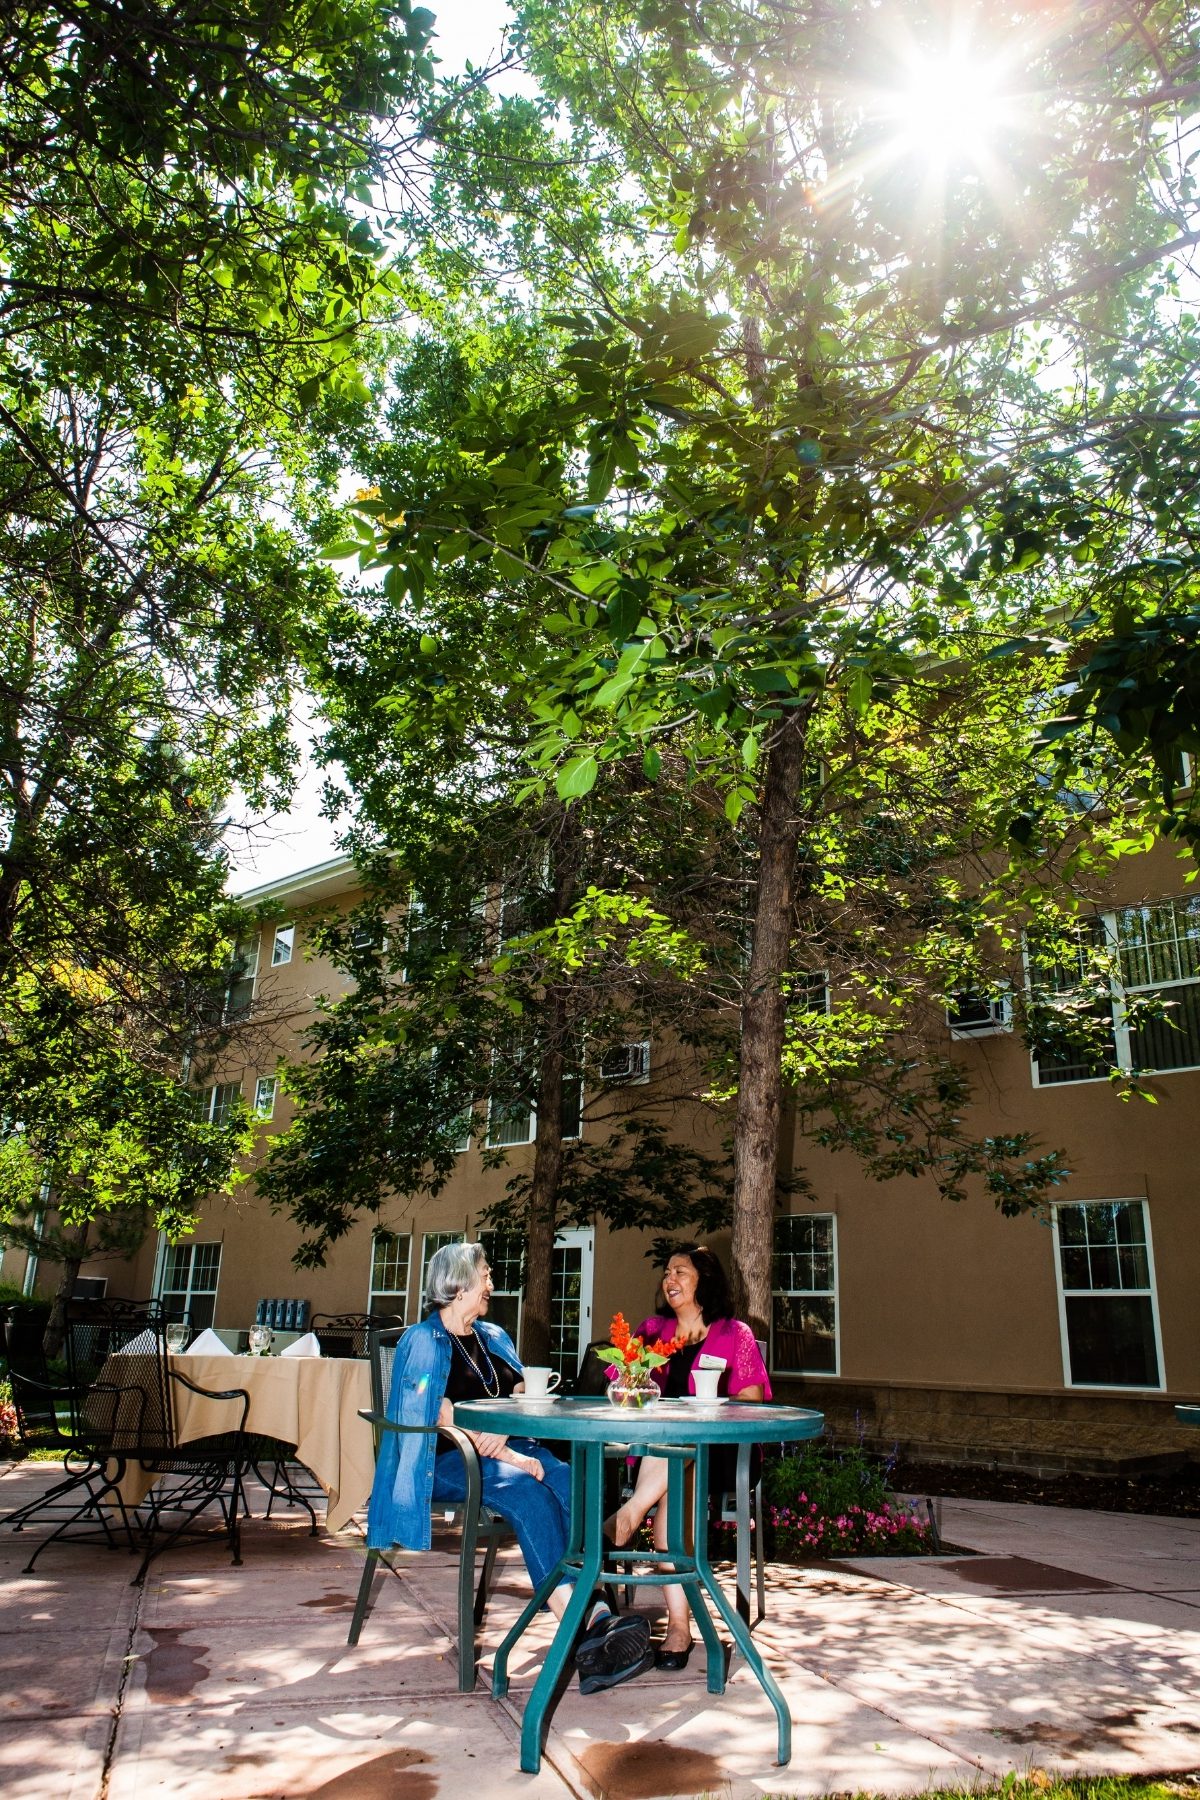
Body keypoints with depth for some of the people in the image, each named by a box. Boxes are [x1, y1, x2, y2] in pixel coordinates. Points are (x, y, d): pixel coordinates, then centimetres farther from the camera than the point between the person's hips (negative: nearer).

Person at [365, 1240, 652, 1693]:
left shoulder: (493, 1336, 20)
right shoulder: (423, 1341, -2)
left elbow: (522, 1393, 11)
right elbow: (443, 1416, -13)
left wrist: (504, 1432, -12)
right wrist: (507, 1456, -20)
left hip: (504, 1450, 6)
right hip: (447, 1460, -6)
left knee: (571, 1485, -25)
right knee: (528, 1493, -33)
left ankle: (595, 1612, -38)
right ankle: (583, 1622, -39)